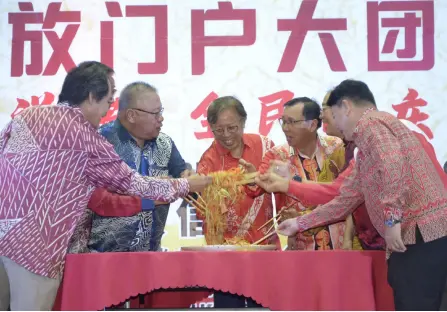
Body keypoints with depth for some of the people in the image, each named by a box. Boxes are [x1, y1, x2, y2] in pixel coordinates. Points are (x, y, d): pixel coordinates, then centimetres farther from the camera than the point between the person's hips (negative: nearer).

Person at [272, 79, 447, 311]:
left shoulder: (370, 123, -4)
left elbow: (392, 162, -25)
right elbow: (346, 199, 31)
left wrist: (392, 218, -23)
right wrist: (300, 223, 34)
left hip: (422, 232, -10)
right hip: (416, 234, 10)